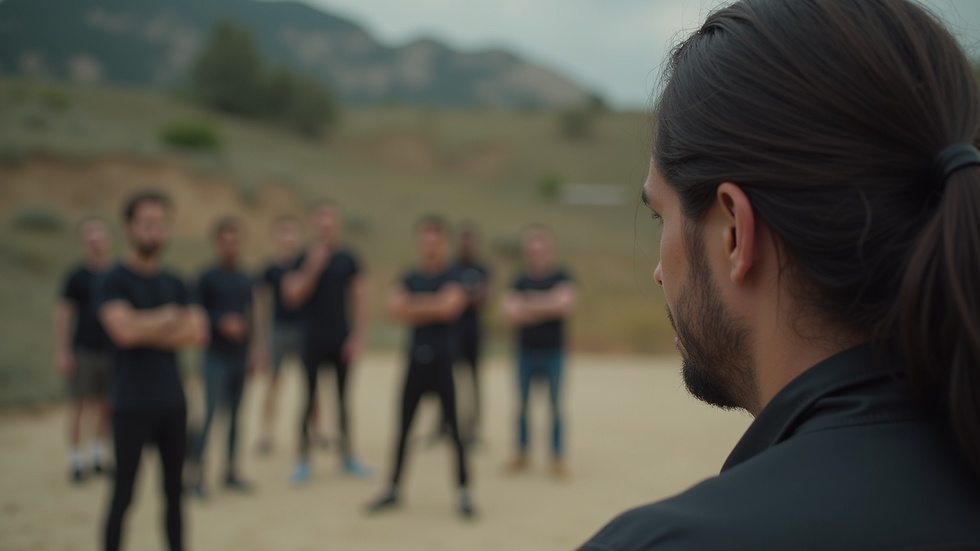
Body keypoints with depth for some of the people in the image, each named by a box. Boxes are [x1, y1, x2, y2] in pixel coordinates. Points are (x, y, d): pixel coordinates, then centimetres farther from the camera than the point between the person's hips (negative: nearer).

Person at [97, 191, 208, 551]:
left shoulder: (174, 284, 10)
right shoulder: (114, 282, -6)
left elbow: (197, 335, -1)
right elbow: (123, 330, -23)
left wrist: (148, 332, -12)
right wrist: (170, 319, -9)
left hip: (173, 402, 5)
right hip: (132, 406, -5)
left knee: (174, 492, 12)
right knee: (124, 494, 0)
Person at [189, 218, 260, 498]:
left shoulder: (246, 280, 11)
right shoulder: (208, 279, -5)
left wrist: (255, 347, 9)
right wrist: (222, 323, -21)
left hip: (241, 357, 5)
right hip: (217, 357, -5)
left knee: (235, 414, 10)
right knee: (211, 413, -10)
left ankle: (231, 472, 18)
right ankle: (197, 476, -6)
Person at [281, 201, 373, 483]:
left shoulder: (348, 259, 3)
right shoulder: (304, 259, -2)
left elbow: (361, 299, 3)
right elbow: (293, 297, -11)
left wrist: (358, 336, -4)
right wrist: (313, 268, -21)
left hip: (341, 342, 2)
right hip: (314, 341, -2)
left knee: (343, 399, 11)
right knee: (309, 399, 1)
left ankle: (347, 456, 19)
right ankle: (304, 458, 10)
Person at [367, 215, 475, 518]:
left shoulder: (453, 277, -3)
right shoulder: (410, 278, 9)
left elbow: (449, 306, -19)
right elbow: (394, 309, -5)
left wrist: (414, 306, -8)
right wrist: (431, 308, -14)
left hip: (445, 360, -4)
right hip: (417, 359, 4)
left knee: (454, 426, 0)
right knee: (404, 426, 8)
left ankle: (464, 492, 9)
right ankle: (394, 488, 18)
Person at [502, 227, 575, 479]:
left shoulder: (561, 277, -2)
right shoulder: (521, 280, 5)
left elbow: (565, 303, -16)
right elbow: (510, 311, -5)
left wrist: (529, 306, -10)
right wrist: (545, 307, -13)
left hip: (552, 352, -3)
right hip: (526, 351, 3)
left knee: (555, 405, 3)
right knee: (522, 405, 10)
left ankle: (557, 458, 11)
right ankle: (522, 455, 22)